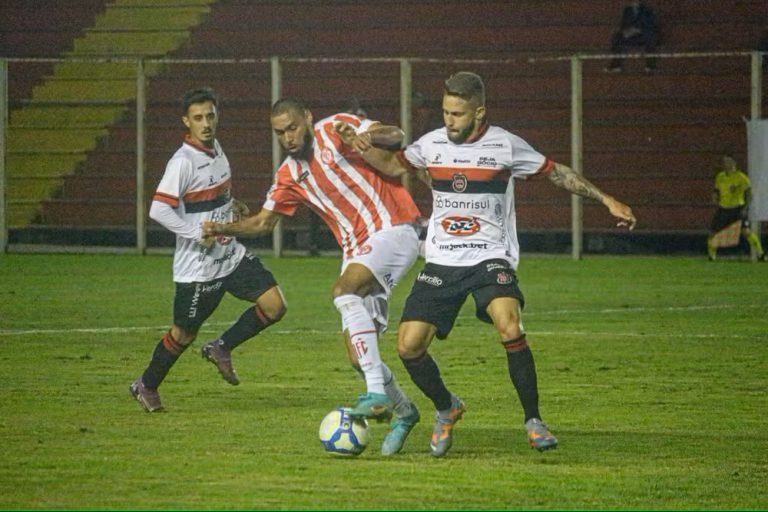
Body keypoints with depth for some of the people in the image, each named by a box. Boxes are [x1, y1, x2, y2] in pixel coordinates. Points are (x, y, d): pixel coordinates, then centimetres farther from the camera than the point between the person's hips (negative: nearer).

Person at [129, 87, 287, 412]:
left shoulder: (215, 149, 7)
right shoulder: (183, 162, -19)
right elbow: (158, 210, -25)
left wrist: (231, 206, 10)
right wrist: (198, 234, -25)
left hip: (232, 256, 7)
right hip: (198, 267, -7)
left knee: (274, 305, -5)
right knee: (184, 334, 6)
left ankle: (221, 349, 13)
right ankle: (146, 386, 29)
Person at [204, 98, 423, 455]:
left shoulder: (336, 129, -4)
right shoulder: (290, 175, 13)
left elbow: (395, 137, -13)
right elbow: (263, 222, 18)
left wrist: (368, 137, -34)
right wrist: (223, 229, 0)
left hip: (392, 229, -7)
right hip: (357, 249, 7)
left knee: (345, 289, -32)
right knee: (359, 354, 0)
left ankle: (377, 394, -34)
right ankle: (403, 412, 25)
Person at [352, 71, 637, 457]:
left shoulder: (505, 146, -5)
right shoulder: (432, 144, 3)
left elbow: (557, 173, 5)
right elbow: (394, 168, 21)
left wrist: (607, 201, 2)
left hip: (490, 257, -3)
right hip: (441, 262, 3)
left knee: (509, 327, -30)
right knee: (408, 345, -8)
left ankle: (533, 420, -15)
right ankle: (446, 409, 22)